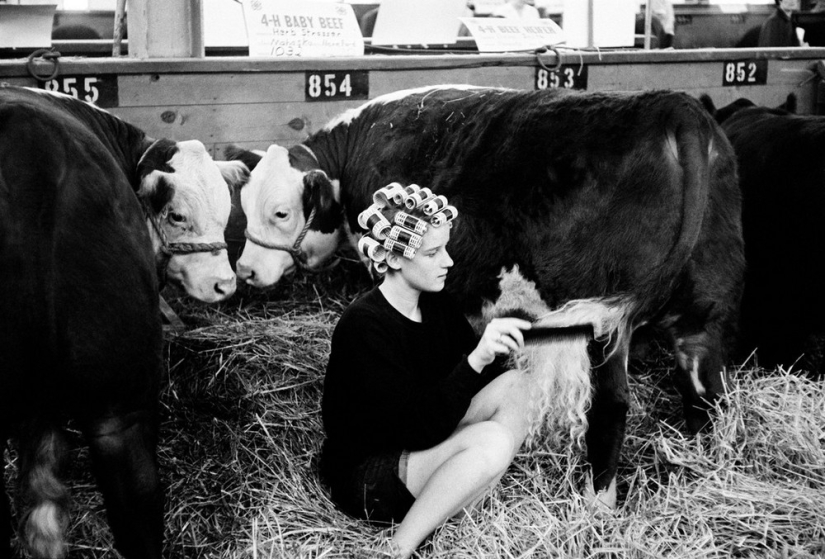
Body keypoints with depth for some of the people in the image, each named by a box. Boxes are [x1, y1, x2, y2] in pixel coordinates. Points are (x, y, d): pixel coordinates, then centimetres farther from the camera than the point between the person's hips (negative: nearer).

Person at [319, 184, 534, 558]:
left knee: (516, 384, -8)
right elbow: (422, 425, -30)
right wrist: (476, 358, -39)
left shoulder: (438, 306, 1)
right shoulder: (363, 326, -23)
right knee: (491, 440, -31)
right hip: (364, 480, -8)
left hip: (418, 450, 8)